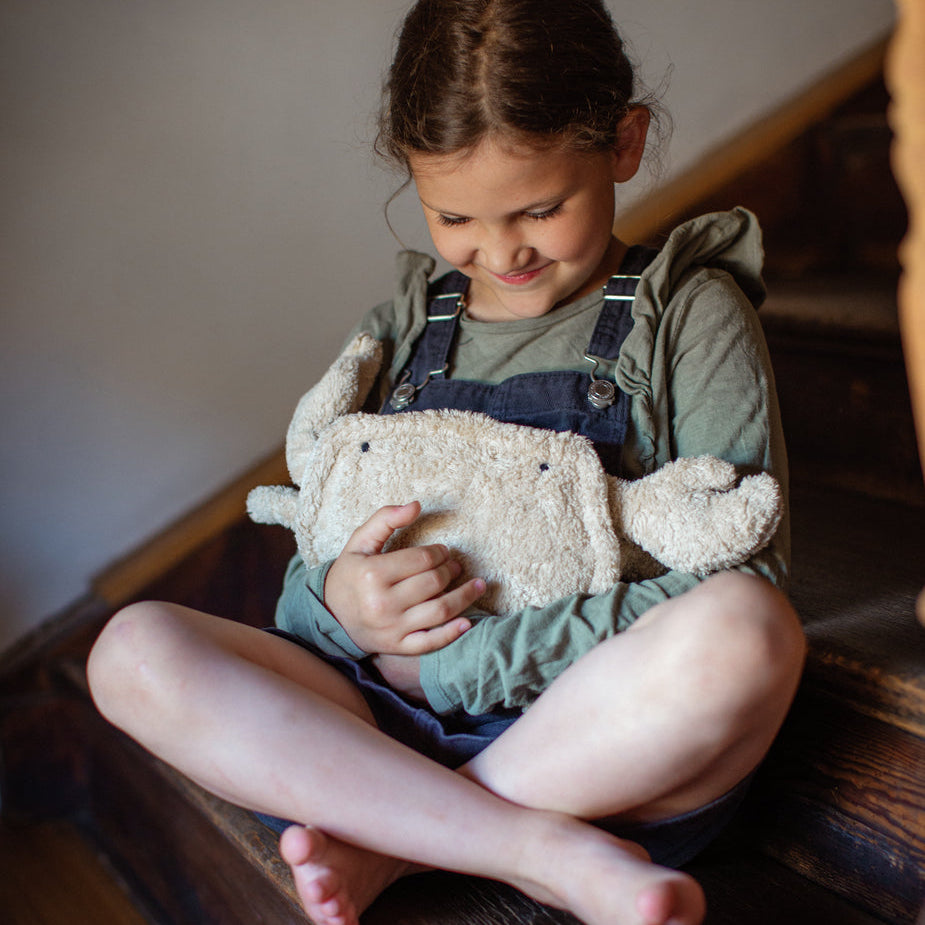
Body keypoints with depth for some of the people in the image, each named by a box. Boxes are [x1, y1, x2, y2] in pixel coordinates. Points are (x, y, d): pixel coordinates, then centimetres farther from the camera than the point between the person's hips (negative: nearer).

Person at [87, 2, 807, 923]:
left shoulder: (691, 315, 2)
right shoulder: (401, 331, 13)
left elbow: (739, 578, -8)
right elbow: (313, 573, 14)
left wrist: (466, 657, -13)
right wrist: (339, 604, -13)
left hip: (613, 746, -3)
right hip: (399, 720, 4)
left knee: (742, 630, -34)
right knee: (134, 650, -16)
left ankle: (386, 842, -17)